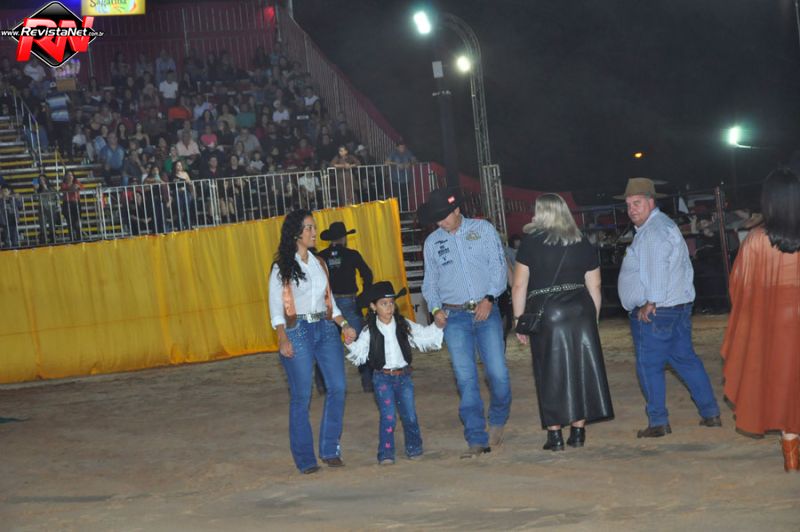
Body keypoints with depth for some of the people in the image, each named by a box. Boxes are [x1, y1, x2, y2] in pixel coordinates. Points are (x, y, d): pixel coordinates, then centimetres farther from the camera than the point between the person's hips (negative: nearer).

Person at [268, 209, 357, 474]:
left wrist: (344, 324, 6)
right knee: (301, 396, -3)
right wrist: (283, 339, -14)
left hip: (326, 329, 5)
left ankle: (330, 450, 7)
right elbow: (276, 306, -3)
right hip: (298, 331, -5)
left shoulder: (319, 263, 15)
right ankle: (305, 459, 4)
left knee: (337, 387, -5)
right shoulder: (282, 267, 0)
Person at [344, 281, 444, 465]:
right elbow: (359, 354, -6)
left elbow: (426, 336, 8)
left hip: (403, 376, 2)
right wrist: (350, 344, -22)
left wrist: (437, 325, -7)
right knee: (388, 416, -11)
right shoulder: (369, 332, -5)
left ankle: (414, 448, 24)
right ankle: (386, 453, -4)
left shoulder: (404, 326, 2)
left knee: (410, 415, 4)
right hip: (383, 377, -2)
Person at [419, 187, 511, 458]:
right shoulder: (432, 242, 11)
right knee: (466, 379, -5)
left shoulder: (483, 229, 5)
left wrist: (489, 298, -12)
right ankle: (477, 440, -3)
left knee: (498, 373, -6)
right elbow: (430, 281, 16)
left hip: (486, 312, -1)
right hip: (455, 317, 1)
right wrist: (435, 308, -1)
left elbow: (498, 265, 1)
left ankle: (498, 420, 22)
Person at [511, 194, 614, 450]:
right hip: (581, 311, 3)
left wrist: (518, 319, 3)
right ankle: (578, 431, 11)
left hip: (546, 313, -3)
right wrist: (593, 319, 16)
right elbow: (594, 286, 10)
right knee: (581, 370, 9)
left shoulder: (530, 243, -3)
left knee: (551, 374, 3)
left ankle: (555, 434, 4)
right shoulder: (583, 244, 8)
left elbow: (519, 286, -4)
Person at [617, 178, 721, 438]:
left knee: (649, 366, -2)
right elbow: (684, 267, 19)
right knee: (685, 360, 14)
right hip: (680, 306, 10)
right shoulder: (666, 225, 18)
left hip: (654, 312, -10)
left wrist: (650, 304, -19)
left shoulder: (653, 231, -14)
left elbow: (657, 269, -23)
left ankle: (658, 422, 1)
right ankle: (710, 413, 15)